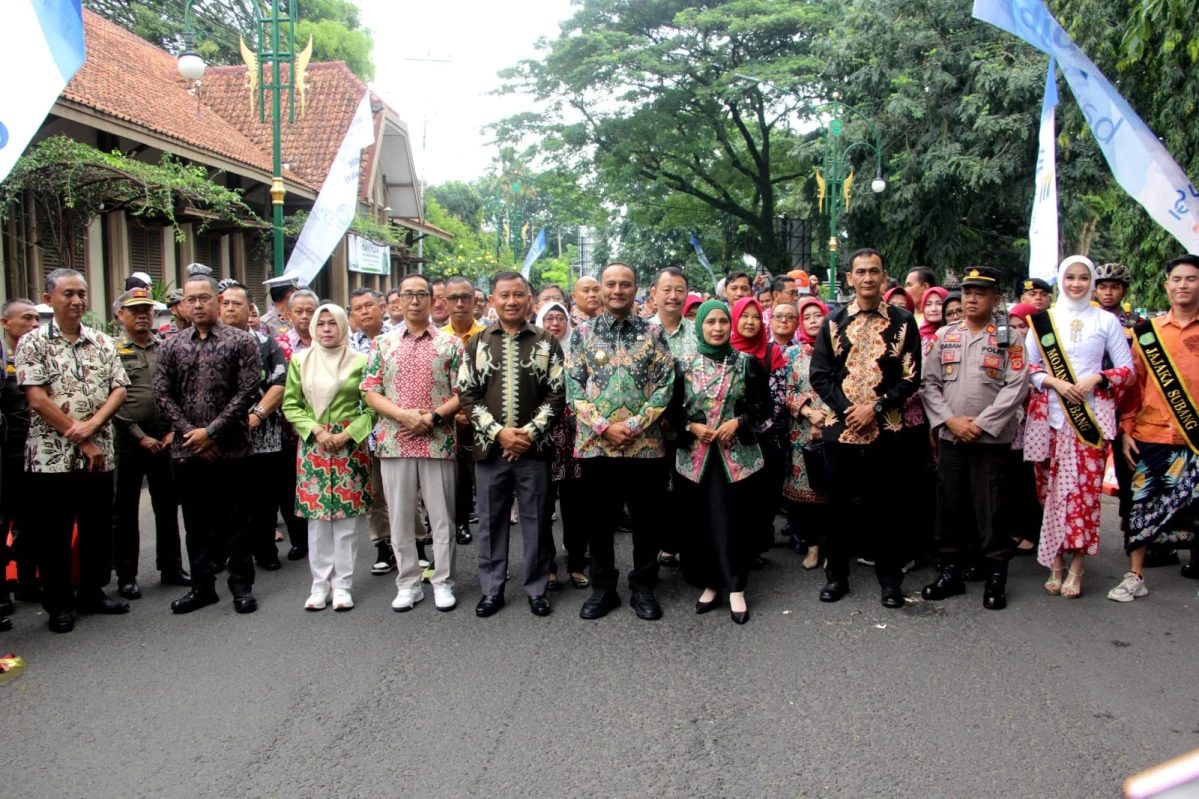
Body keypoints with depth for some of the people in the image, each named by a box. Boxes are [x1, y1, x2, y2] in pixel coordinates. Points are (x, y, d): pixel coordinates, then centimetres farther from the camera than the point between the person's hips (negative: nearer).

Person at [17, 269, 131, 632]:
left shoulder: (103, 343, 9)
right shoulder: (33, 343, -3)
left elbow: (119, 390, 3)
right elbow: (38, 400, -11)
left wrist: (92, 424, -15)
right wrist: (81, 441, -13)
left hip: (99, 456, 4)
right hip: (52, 457, -4)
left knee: (98, 529, 12)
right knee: (54, 535, 6)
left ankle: (92, 592, 27)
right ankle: (58, 603, 20)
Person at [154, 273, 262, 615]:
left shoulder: (241, 341, -2)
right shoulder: (172, 346, 9)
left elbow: (247, 392, -9)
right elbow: (163, 394, 4)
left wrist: (211, 431, -12)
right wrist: (190, 432, -7)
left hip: (230, 450, -3)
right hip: (187, 451, 4)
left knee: (235, 521, 4)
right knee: (196, 522, 12)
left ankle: (242, 586, 15)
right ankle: (202, 585, 23)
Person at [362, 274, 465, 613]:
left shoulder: (450, 343, 3)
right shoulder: (383, 343, 8)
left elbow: (462, 393, 0)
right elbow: (371, 392, 2)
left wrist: (433, 417, -15)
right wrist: (404, 415, -13)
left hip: (439, 442, -1)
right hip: (394, 442, 2)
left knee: (442, 517, 5)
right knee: (400, 518, 8)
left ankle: (443, 583, 17)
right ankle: (408, 583, 20)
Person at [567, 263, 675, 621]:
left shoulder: (652, 332, 4)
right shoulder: (583, 332, 5)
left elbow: (665, 384, -2)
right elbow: (573, 386, -1)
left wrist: (635, 425, -13)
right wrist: (603, 427, -11)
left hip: (645, 444, 0)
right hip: (595, 444, 1)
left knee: (646, 521, 8)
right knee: (600, 521, 10)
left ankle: (643, 588, 23)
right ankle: (602, 588, 24)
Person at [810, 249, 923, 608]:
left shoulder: (903, 322, 3)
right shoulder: (834, 321, 6)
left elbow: (911, 377, 0)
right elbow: (819, 374, 3)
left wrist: (875, 407, -11)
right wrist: (846, 408, -9)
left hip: (885, 428, -1)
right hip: (840, 427, 1)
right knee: (837, 502, 8)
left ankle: (890, 580, 20)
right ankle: (836, 576, 22)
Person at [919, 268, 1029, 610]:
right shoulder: (944, 336, 8)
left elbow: (1016, 388, -8)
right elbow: (928, 382, 5)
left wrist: (980, 424, -14)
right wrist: (950, 420, -8)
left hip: (992, 439, -3)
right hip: (949, 437, 3)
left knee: (992, 509, 1)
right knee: (950, 505, 9)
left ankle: (996, 576, 12)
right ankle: (951, 571, 20)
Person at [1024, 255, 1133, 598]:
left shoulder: (1106, 321, 8)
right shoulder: (1043, 321, 10)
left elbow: (1127, 368, 7)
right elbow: (1028, 366, 7)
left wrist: (1095, 379, -11)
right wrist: (1055, 382, -10)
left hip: (1091, 415, -1)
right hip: (1051, 416, 1)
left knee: (1084, 487, -7)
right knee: (1051, 489, 0)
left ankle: (1076, 566, 0)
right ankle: (1056, 563, 9)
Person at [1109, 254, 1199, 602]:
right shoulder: (1148, 331, 7)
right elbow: (1134, 384, 7)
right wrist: (1126, 430, 3)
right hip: (1150, 435, 1)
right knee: (1143, 504, 6)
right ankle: (1135, 577, 16)